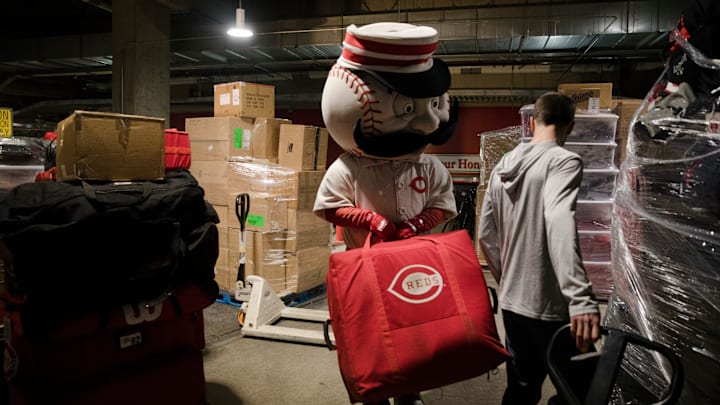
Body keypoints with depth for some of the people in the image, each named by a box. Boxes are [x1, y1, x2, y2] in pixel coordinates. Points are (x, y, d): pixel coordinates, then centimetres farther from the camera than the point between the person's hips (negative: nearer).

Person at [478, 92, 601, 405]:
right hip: (549, 307, -7)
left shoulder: (502, 167, 10)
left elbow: (486, 236, 12)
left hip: (511, 303, 7)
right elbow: (559, 223, -29)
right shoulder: (563, 161, -11)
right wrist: (581, 299, -36)